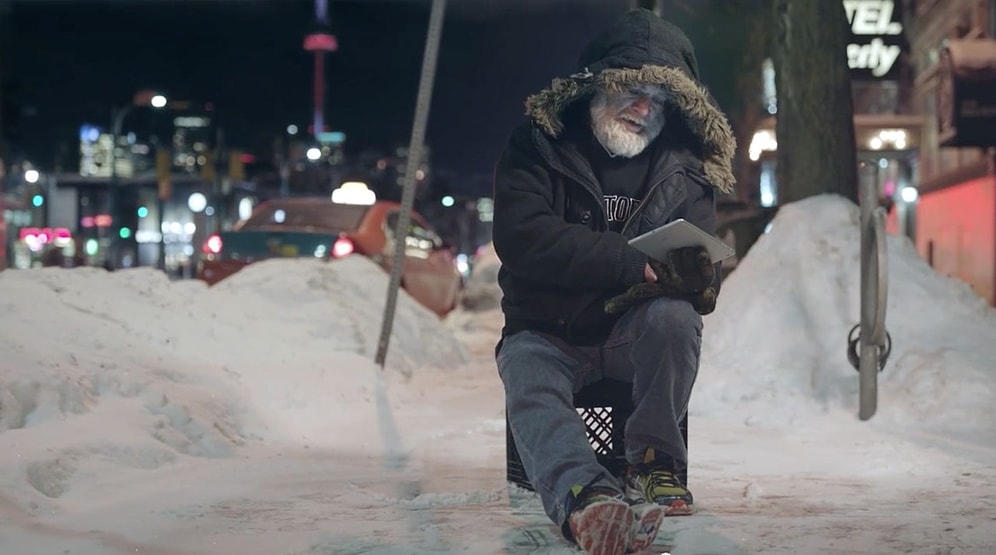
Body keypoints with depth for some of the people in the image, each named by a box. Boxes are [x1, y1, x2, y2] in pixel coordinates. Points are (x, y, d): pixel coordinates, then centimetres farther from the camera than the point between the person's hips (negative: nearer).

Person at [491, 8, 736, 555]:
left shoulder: (684, 166, 2)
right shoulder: (538, 144, -5)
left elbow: (702, 281, -2)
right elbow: (520, 238, -21)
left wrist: (692, 276, -30)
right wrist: (634, 266, -29)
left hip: (634, 334, 2)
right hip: (546, 334, -2)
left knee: (674, 316, -31)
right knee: (530, 384, -34)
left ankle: (653, 462, -17)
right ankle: (584, 495, -63)